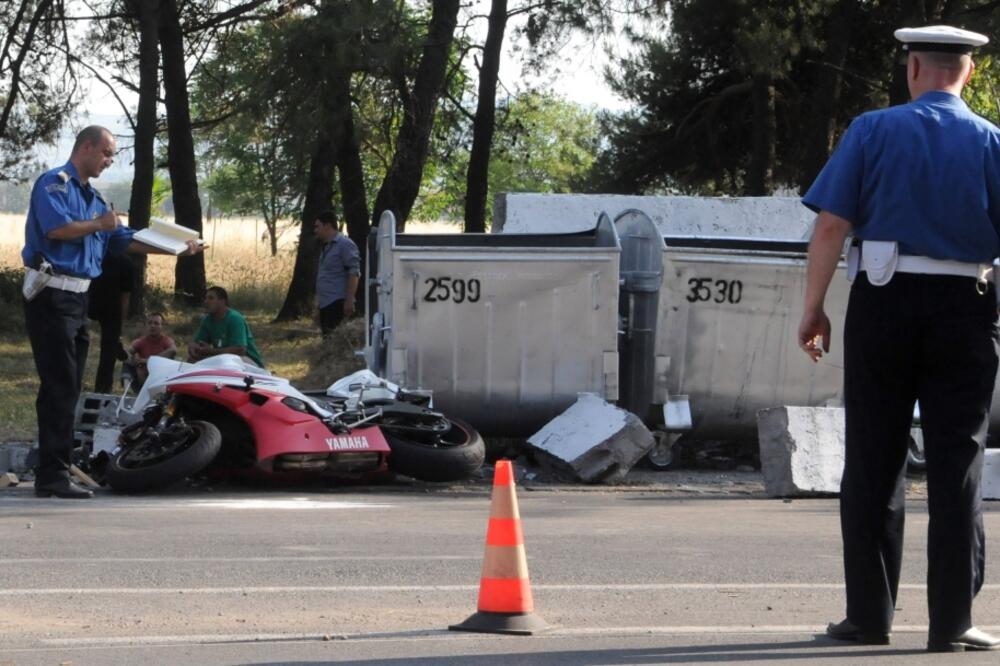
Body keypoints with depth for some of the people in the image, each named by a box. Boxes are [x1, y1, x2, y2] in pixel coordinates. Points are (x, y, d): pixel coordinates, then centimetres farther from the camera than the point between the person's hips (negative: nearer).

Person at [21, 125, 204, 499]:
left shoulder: (93, 198, 21)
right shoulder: (54, 184, -7)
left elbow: (124, 241, 23)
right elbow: (55, 228, -23)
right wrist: (99, 225, -12)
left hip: (77, 299, 9)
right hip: (52, 296, -9)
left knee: (66, 388, 8)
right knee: (60, 387, -12)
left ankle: (52, 473, 11)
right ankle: (53, 475, -14)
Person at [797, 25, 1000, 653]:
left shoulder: (872, 131, 0)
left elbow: (832, 225, -6)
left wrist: (814, 308, -1)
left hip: (883, 299, 0)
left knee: (874, 461, 8)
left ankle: (870, 613, 10)